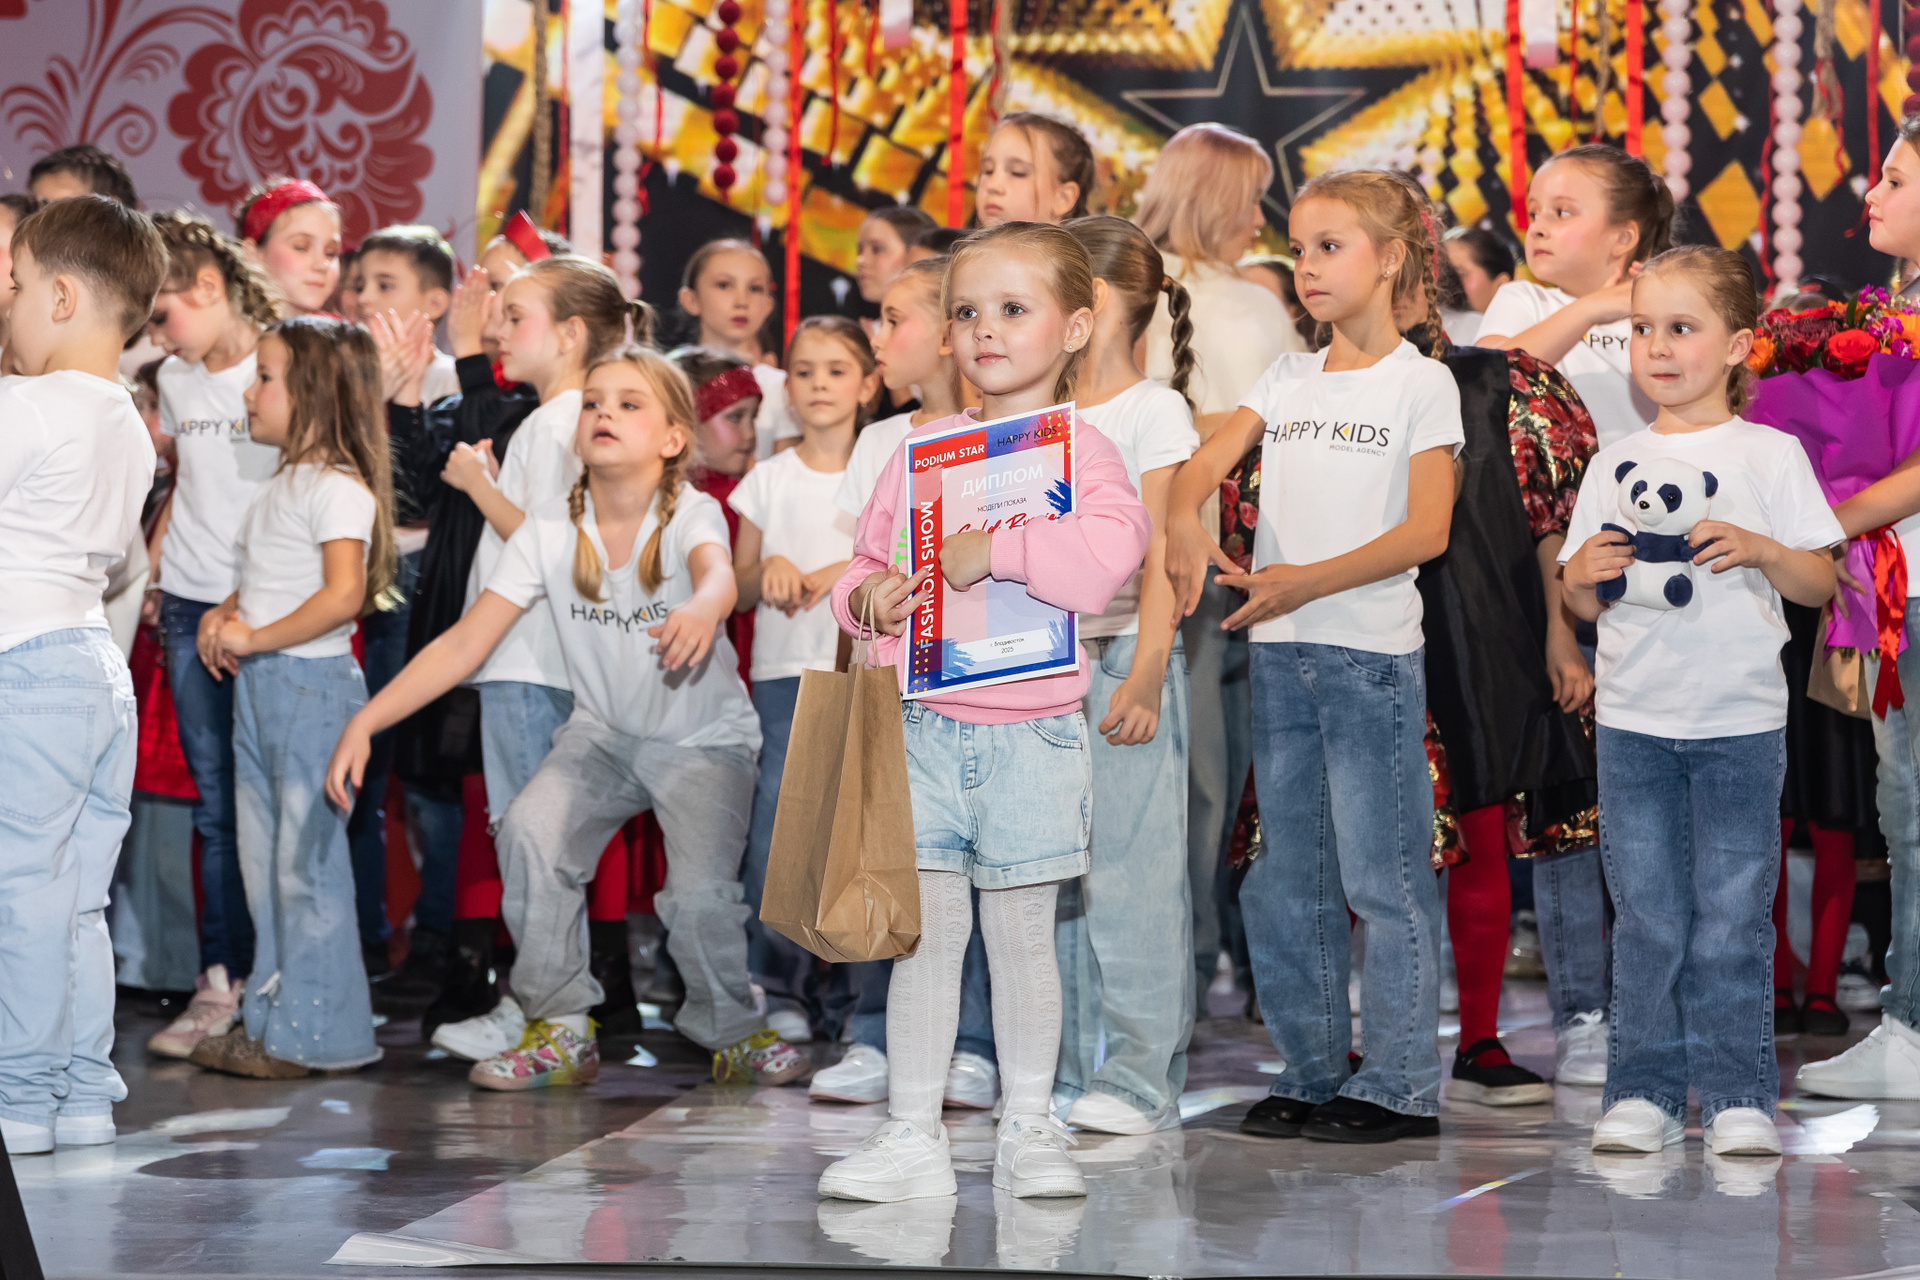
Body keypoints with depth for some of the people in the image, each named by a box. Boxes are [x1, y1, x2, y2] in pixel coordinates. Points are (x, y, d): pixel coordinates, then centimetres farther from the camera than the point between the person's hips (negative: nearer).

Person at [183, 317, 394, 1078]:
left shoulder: (337, 488, -14)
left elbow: (343, 593, -25)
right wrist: (222, 616, 3)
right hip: (258, 686, 10)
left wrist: (256, 638, -19)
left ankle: (315, 1033, 2)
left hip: (312, 681, -10)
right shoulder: (284, 485, 15)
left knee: (307, 859, -4)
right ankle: (272, 1017, 21)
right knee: (263, 859, 13)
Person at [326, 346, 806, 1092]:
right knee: (530, 832, -24)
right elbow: (463, 645, -10)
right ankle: (560, 1030, -9)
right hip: (603, 732, 3)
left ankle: (731, 1031, 9)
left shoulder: (692, 514, -18)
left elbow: (718, 574, -43)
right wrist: (365, 723, -19)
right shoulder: (549, 533, -9)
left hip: (705, 739, -3)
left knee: (702, 895, -22)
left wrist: (702, 610, -69)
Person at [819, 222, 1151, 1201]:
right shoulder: (921, 448, 12)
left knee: (1020, 933, 5)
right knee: (924, 929, 2)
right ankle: (912, 1133, 8)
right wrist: (867, 595, -3)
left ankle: (1029, 1129, 17)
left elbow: (1107, 557, -21)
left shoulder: (1081, 450, -3)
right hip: (922, 726, 3)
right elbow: (868, 557, 19)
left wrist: (993, 548, -20)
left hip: (1029, 732, -3)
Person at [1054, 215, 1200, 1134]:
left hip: (1124, 657, -7)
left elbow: (1161, 558, -10)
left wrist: (1144, 676, -18)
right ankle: (1068, 1067, 14)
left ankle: (1140, 1076, -5)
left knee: (1131, 865, -7)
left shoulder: (1153, 412, -4)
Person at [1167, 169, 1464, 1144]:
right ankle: (1311, 1072, 18)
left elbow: (1425, 530, -9)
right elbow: (1205, 461, 3)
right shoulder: (1286, 379, 14)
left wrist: (1309, 581, -17)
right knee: (1287, 876, 9)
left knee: (1382, 874, -5)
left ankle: (1400, 1084, 0)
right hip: (1279, 652, 6)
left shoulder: (1420, 382, -2)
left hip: (1372, 650, -6)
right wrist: (1184, 520, -20)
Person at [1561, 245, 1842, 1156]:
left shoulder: (1771, 455, 1)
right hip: (1633, 722, 2)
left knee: (1731, 920, 0)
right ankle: (1645, 1091, 11)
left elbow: (1821, 584, 1)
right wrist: (1584, 576, -9)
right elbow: (1584, 605, 12)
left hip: (1739, 722, -2)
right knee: (1646, 919, 4)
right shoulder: (1614, 464, 9)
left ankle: (1738, 1095, 7)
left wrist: (1760, 550, -17)